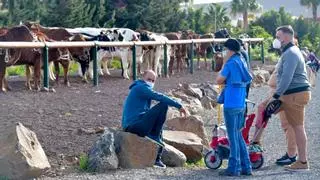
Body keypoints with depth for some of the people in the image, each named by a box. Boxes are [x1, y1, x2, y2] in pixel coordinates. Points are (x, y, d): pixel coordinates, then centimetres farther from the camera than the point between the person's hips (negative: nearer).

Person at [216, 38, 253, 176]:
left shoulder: (231, 63, -12)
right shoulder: (242, 63, 12)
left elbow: (219, 80, -5)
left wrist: (224, 64, 3)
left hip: (231, 105, -8)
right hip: (241, 105, 8)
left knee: (233, 136, -3)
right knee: (238, 135, 15)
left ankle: (234, 168, 2)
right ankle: (246, 167, 16)